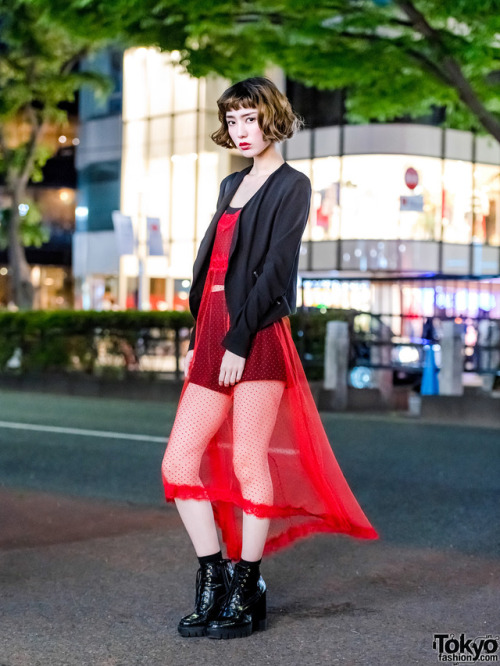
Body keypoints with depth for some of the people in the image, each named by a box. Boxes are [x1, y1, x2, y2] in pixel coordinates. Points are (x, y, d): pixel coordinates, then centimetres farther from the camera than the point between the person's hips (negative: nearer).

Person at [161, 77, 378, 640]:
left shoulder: (292, 185, 0)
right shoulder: (231, 185, 22)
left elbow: (274, 268, -10)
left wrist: (240, 339, -16)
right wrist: (197, 338, 14)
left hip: (258, 335, -7)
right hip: (213, 334, 8)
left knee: (248, 463, -4)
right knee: (178, 462, 1)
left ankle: (246, 593, 7)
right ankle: (212, 581, 12)